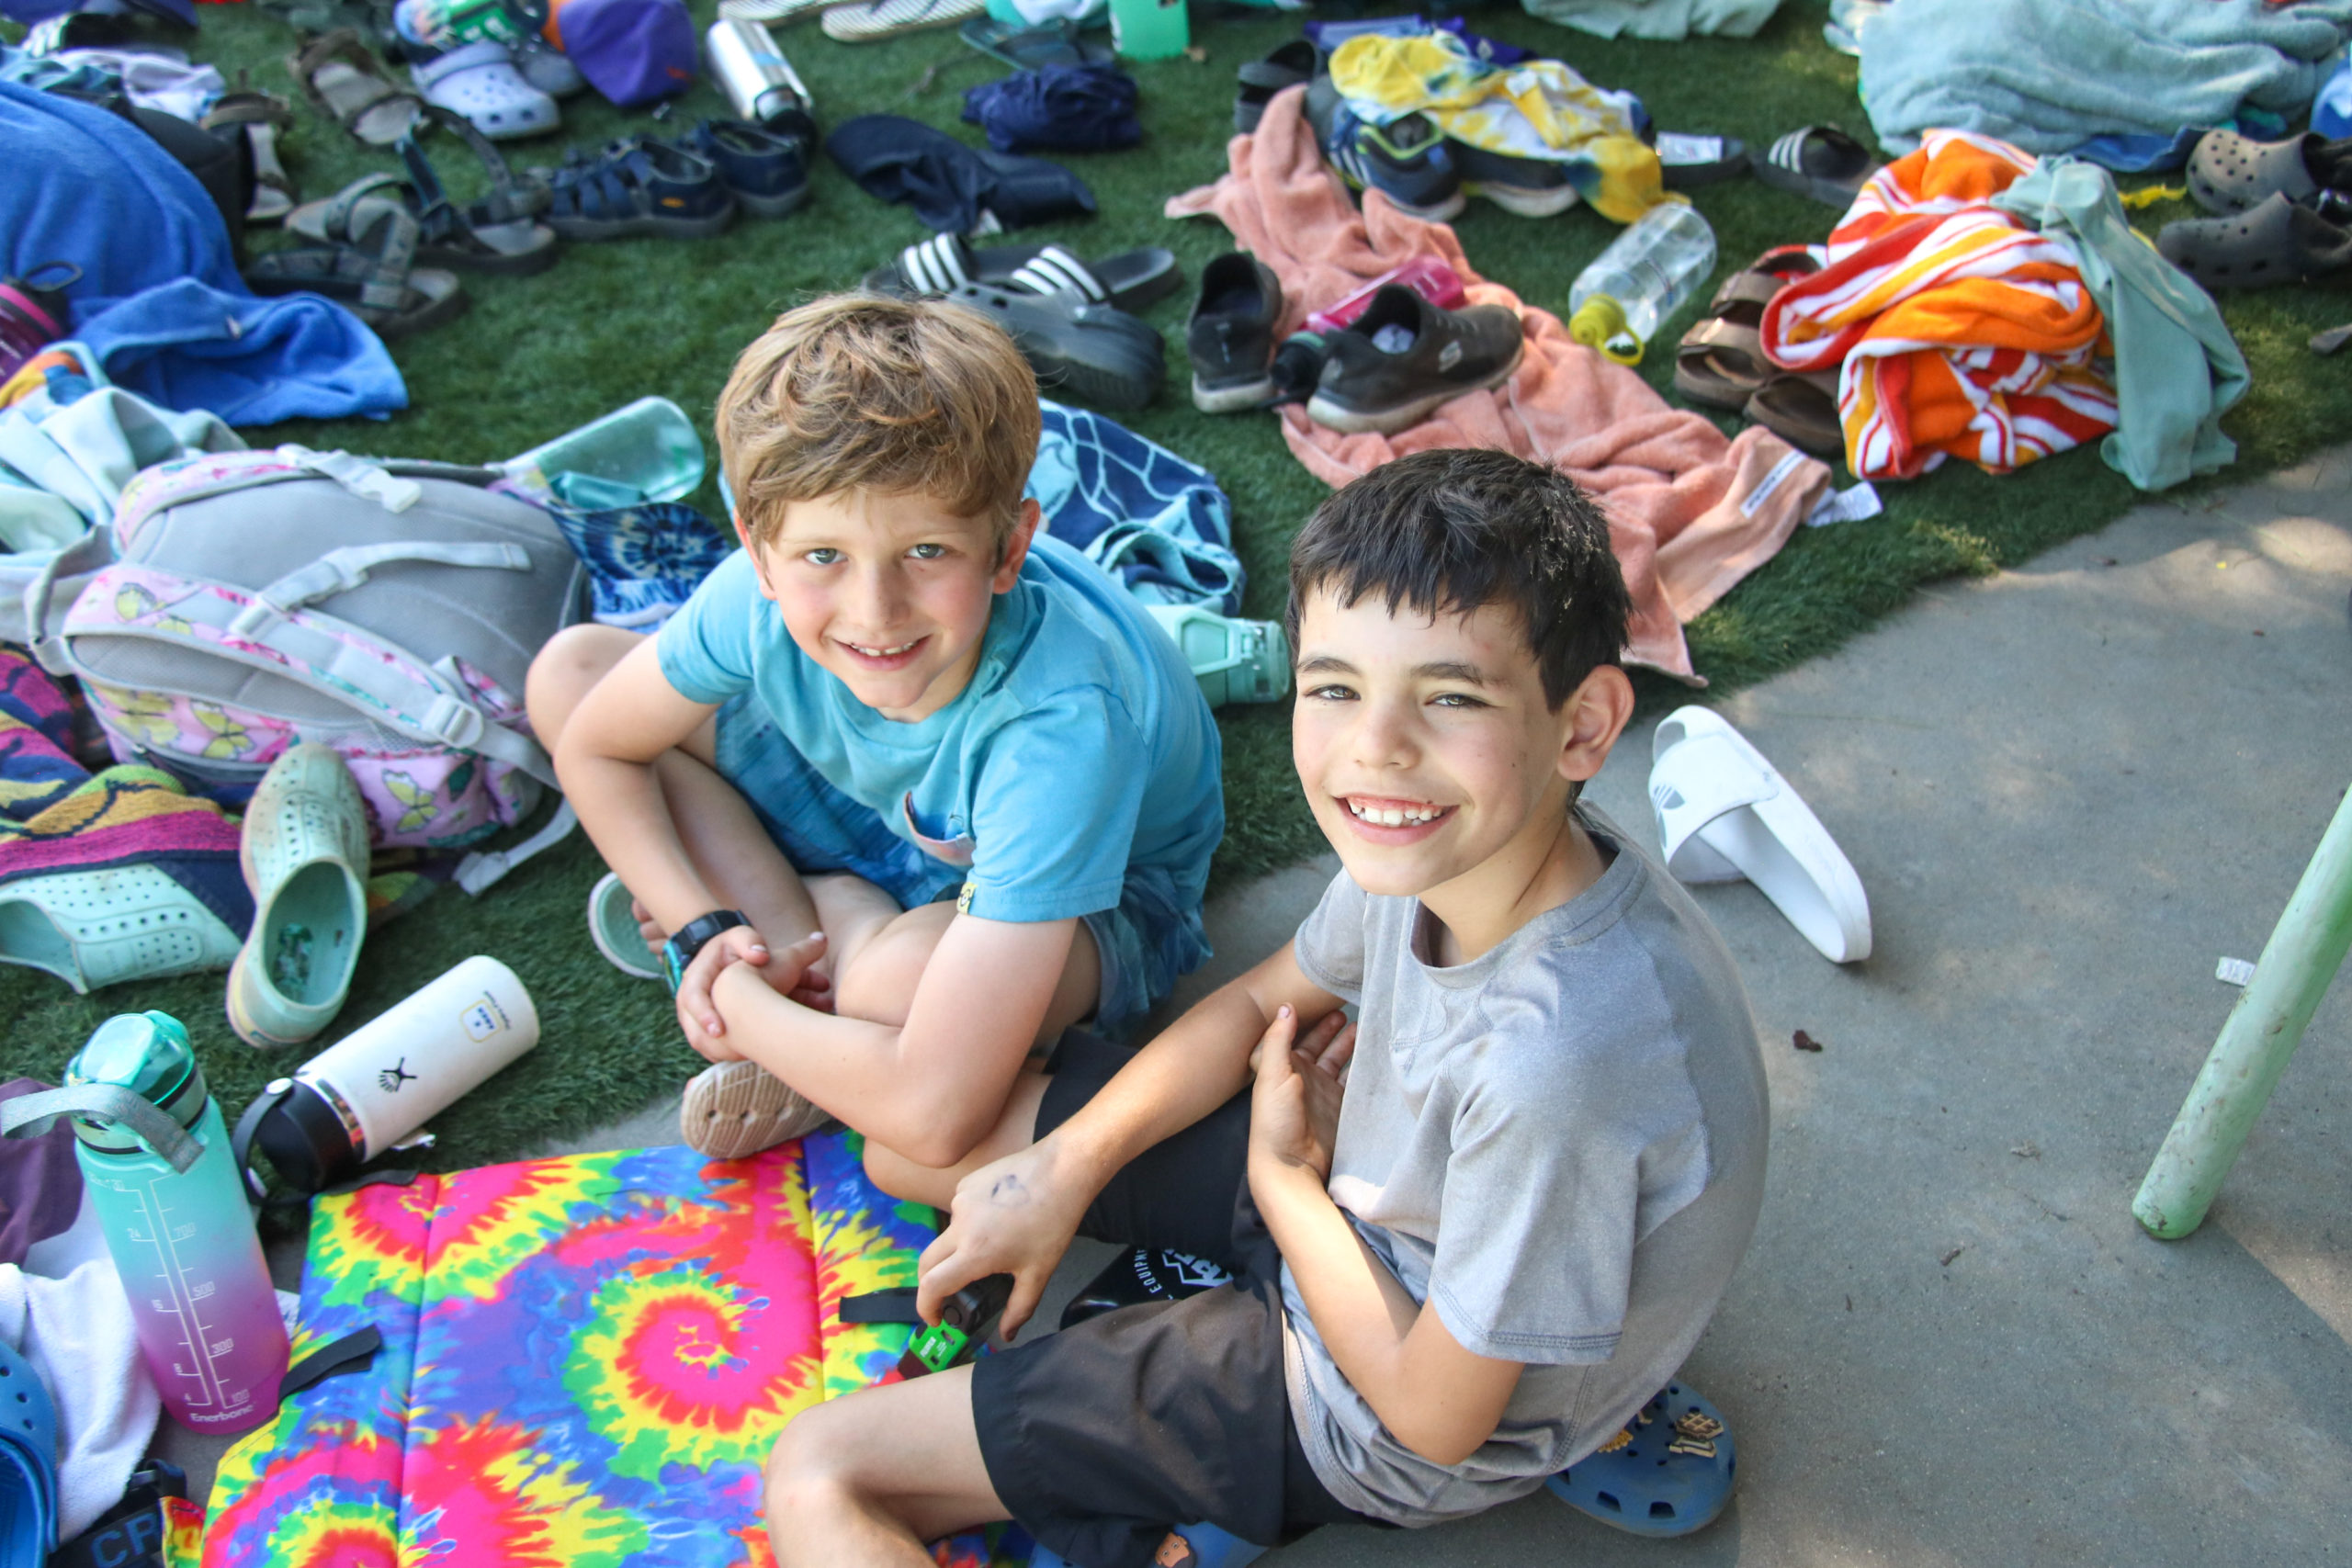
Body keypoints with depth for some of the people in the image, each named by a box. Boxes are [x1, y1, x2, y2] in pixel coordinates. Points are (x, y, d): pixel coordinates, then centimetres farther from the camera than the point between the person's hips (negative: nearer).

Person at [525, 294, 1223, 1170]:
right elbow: (595, 747, -5)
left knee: (906, 979, -43)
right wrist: (707, 932, -19)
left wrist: (737, 1000, -29)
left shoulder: (1059, 720, -42)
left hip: (1102, 895, -5)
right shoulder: (765, 595, -26)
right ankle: (833, 930, -10)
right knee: (567, 670, -5)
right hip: (889, 808, 6)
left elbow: (936, 1117, -46)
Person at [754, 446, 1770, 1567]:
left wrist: (1283, 1170, -11)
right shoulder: (1444, 838, -16)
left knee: (818, 1477, -5)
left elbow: (1437, 1415, -24)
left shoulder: (1560, 1058, -40)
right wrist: (1062, 1168, -6)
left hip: (1384, 1439, -7)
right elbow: (1263, 1001, 5)